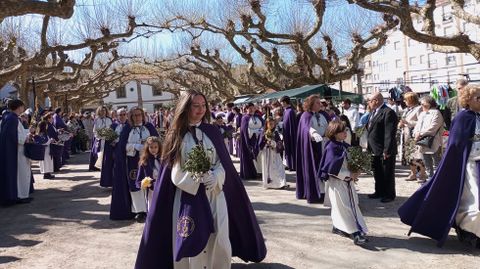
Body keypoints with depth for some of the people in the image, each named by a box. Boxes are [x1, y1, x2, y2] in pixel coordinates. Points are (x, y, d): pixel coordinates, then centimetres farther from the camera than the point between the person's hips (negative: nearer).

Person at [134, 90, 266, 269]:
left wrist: (215, 178, -15)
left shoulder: (212, 132, 5)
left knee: (217, 240, 2)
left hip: (214, 194, 2)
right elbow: (174, 172, -4)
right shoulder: (176, 135, -1)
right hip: (187, 195, -2)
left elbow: (223, 162, 4)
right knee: (192, 242, 1)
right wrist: (197, 178, -17)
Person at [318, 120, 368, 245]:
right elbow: (332, 169, -23)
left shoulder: (345, 146, 5)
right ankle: (355, 233, -3)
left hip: (347, 181, 8)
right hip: (336, 182, -8)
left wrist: (355, 172, -2)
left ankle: (338, 227, 30)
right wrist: (349, 175, -19)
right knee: (345, 207, -5)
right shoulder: (331, 148, -18)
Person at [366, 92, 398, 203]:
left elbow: (390, 133, -22)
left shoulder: (388, 112, -17)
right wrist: (369, 147, 12)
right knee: (377, 173, 19)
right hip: (375, 150, 9)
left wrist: (387, 150, -23)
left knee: (387, 174, 6)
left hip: (384, 151, -9)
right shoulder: (374, 112, 12)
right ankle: (379, 192, 33)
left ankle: (389, 194, 19)